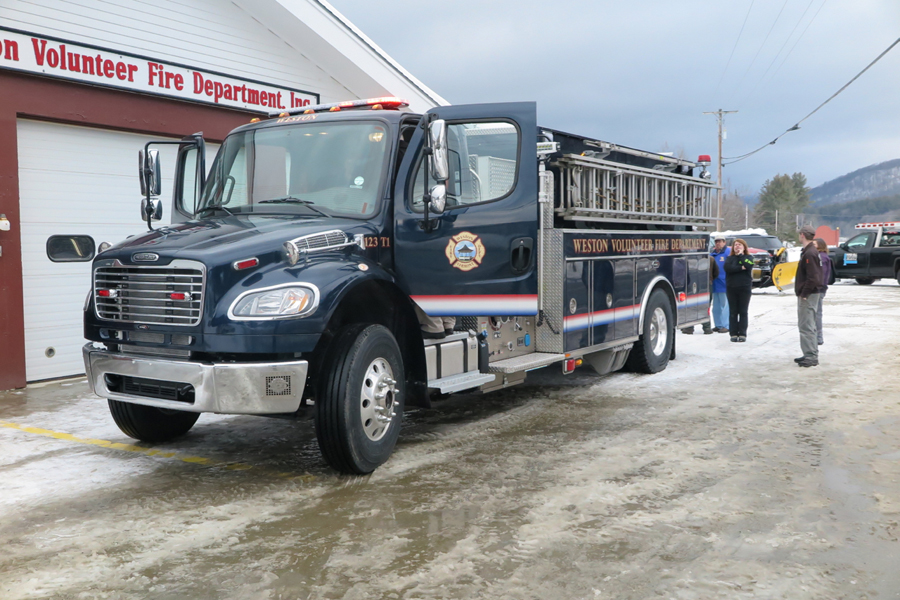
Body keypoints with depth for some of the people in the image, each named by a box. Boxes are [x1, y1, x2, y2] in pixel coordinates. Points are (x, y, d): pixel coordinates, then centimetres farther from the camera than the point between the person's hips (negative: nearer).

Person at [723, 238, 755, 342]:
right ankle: (733, 334, 4)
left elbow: (748, 265, -14)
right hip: (731, 288, 1)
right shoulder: (729, 258, 11)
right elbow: (727, 267, -9)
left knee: (743, 312, 0)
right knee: (733, 312, 2)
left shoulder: (748, 257, 9)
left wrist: (740, 255, -6)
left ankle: (742, 334, 2)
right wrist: (741, 268, -12)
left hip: (745, 288, -1)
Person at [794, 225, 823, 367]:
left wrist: (804, 294, -20)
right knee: (806, 325, 17)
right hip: (807, 295, 11)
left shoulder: (810, 253, -18)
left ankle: (811, 357, -6)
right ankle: (809, 354, 24)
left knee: (807, 327, -8)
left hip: (807, 296, -11)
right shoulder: (811, 251, 15)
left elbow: (813, 278, -25)